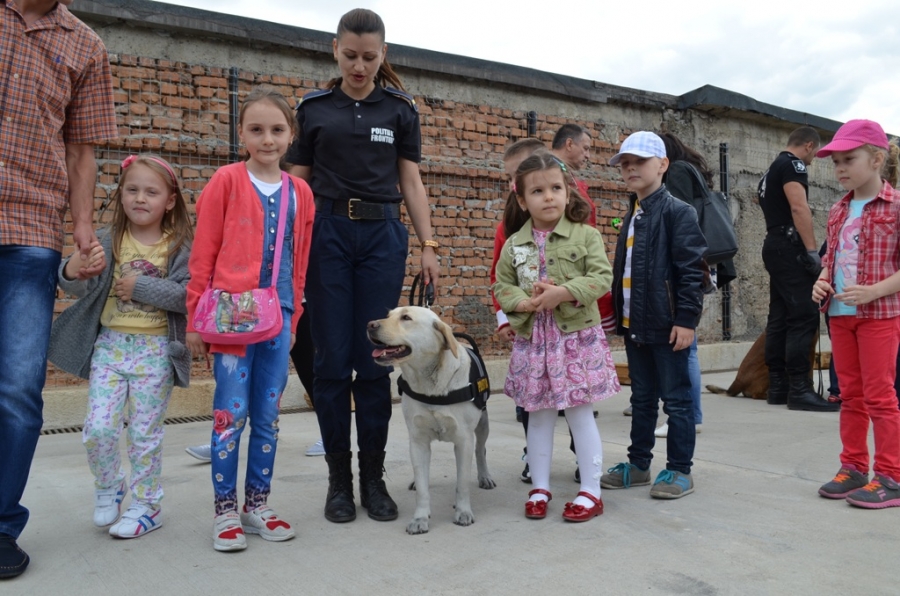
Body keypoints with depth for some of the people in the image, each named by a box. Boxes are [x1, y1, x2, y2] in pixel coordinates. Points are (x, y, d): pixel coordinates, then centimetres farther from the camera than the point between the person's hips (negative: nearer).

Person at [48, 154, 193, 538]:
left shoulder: (179, 248, -4)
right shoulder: (108, 243, 3)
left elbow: (187, 295, -15)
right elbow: (82, 288, -6)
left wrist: (141, 286, -19)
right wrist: (72, 272, -27)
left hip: (155, 351, -2)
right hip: (109, 347, 2)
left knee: (145, 434, 6)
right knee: (98, 429, -1)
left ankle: (146, 505, 22)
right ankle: (108, 488, 27)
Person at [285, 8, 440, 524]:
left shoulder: (400, 109, 10)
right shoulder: (313, 108, 9)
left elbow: (411, 181, 8)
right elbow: (298, 182, 9)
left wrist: (428, 244, 0)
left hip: (383, 234, 0)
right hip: (326, 233, 0)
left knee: (375, 359, 1)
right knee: (333, 359, 0)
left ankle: (374, 476, 13)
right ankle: (339, 478, 13)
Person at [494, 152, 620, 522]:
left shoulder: (586, 235, -3)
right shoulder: (514, 244, 5)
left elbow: (602, 277, -10)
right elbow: (502, 286, 7)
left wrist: (563, 292, -22)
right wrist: (524, 302, -12)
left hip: (577, 337, -3)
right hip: (533, 339, 3)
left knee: (580, 413, 4)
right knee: (538, 416, 11)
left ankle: (591, 491, 16)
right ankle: (540, 488, 25)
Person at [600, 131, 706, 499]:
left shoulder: (677, 212, -9)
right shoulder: (630, 218, 16)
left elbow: (691, 270, -15)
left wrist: (686, 319, -19)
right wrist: (618, 314, 19)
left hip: (667, 325, -8)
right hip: (634, 324, 8)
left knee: (676, 399, 3)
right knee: (642, 399, 17)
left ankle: (680, 470, 13)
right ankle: (638, 464, 27)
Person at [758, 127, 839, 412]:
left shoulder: (772, 169, 24)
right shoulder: (793, 164, -6)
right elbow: (799, 207, -19)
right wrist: (812, 250, -22)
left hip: (773, 246, 10)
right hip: (790, 247, -10)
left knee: (779, 317, 8)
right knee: (804, 317, -12)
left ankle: (777, 387, 9)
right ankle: (799, 390, -13)